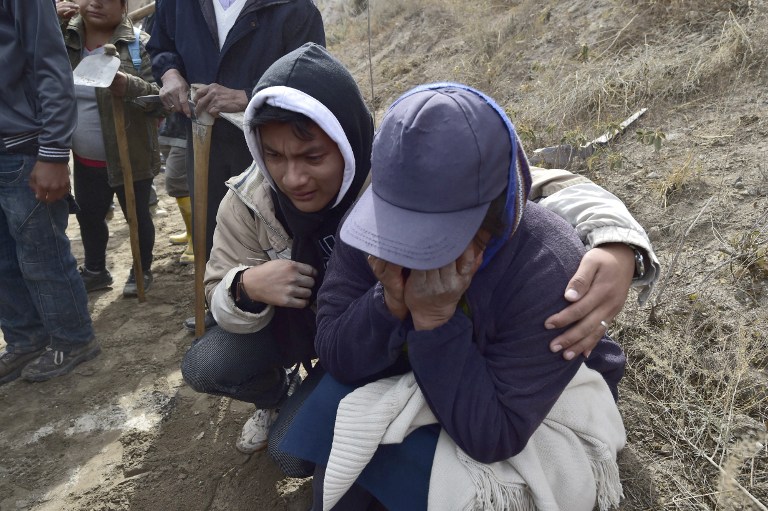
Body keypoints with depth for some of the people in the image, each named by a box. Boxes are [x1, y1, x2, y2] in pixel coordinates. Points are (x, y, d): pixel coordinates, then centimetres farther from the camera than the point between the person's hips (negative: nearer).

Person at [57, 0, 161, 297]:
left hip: (129, 157, -5)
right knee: (88, 216, 19)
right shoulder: (64, 37, 2)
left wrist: (129, 86, -37)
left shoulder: (138, 44, -12)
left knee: (137, 216, 12)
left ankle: (142, 271, 34)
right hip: (85, 159, 5)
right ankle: (95, 271, 40)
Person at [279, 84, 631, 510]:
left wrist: (434, 319, -40)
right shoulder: (374, 222, -21)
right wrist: (390, 302, -36)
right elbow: (336, 358, -18)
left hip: (537, 419, -3)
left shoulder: (547, 270, -33)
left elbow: (491, 437, -31)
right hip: (415, 386, 4)